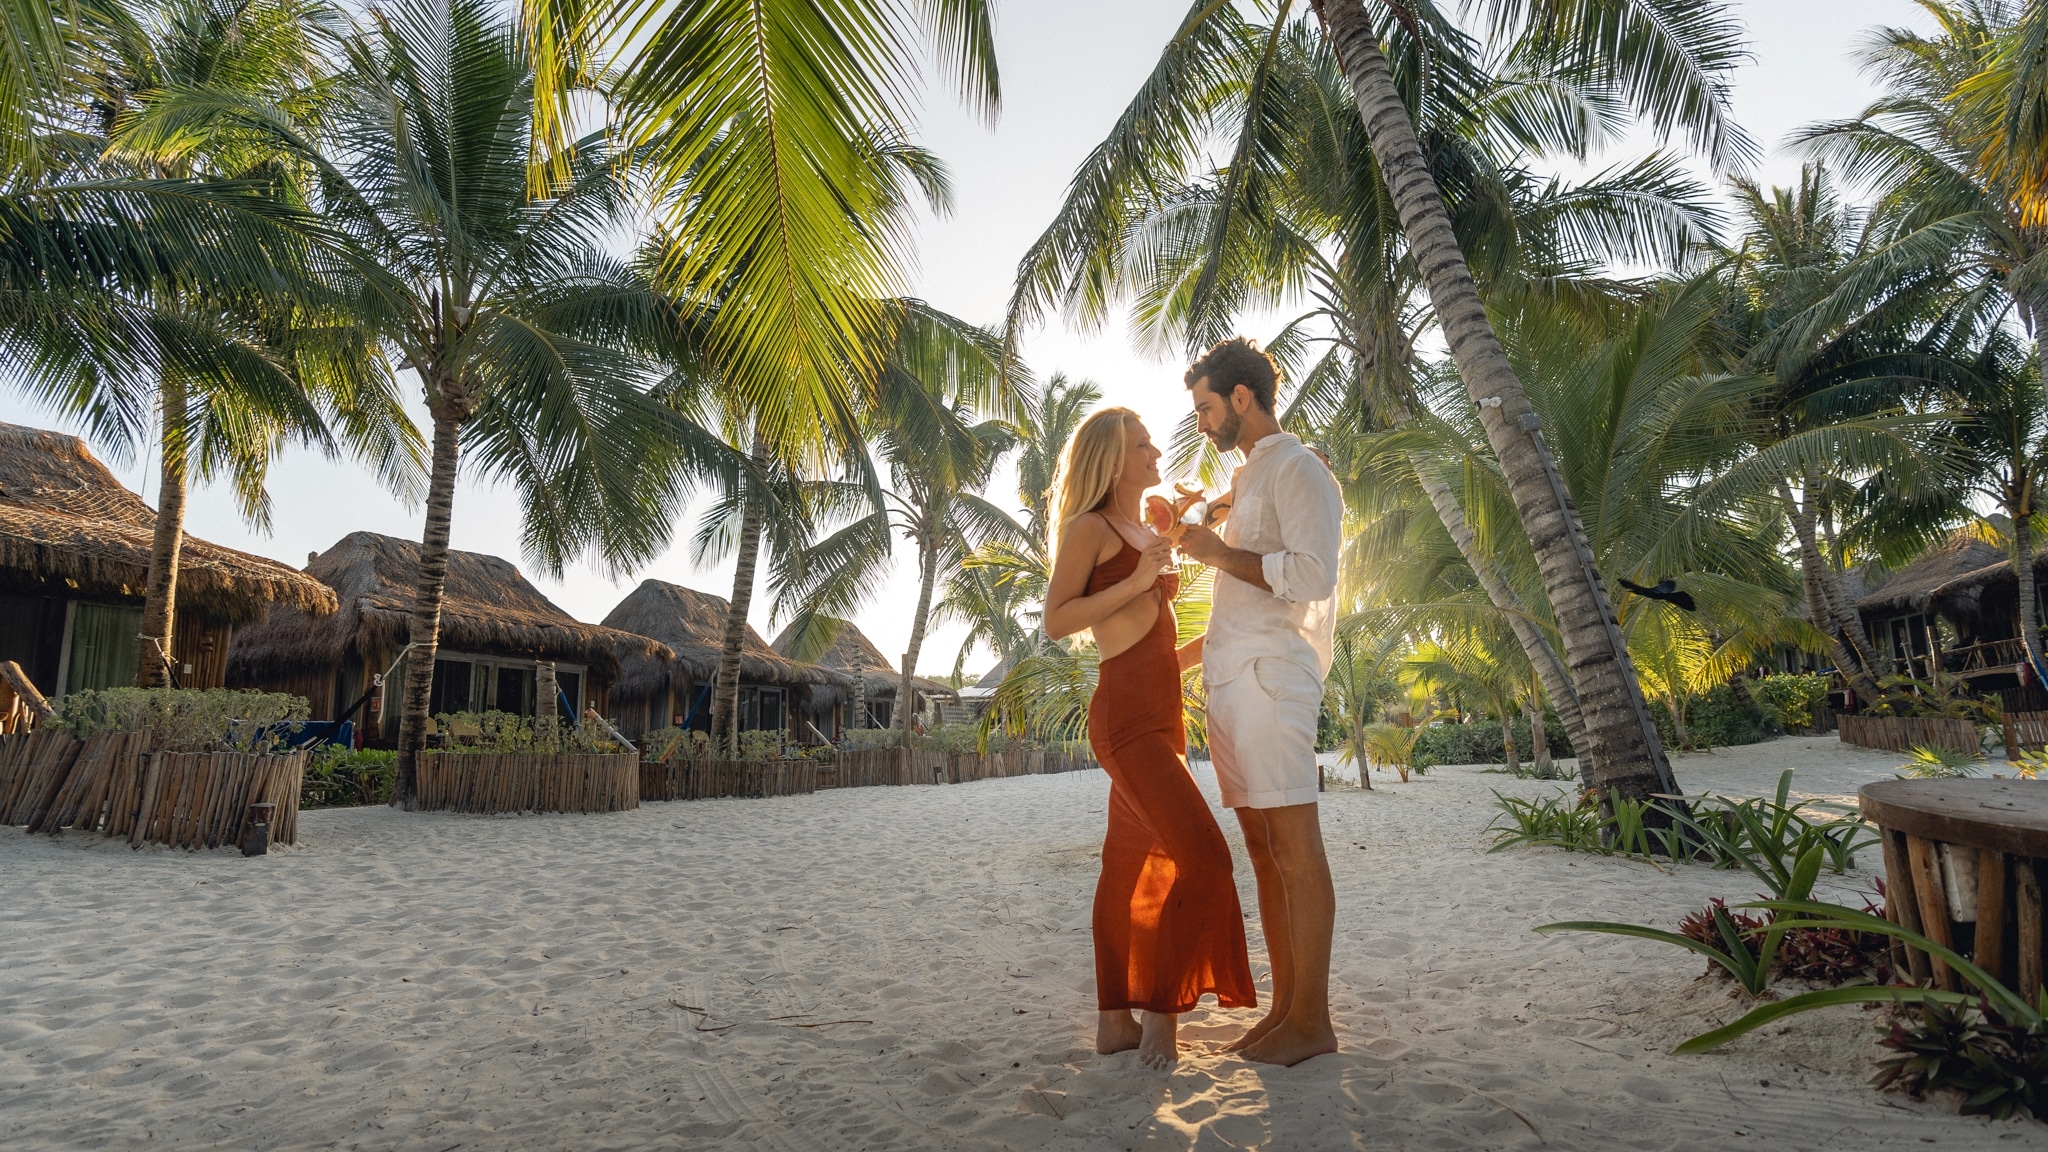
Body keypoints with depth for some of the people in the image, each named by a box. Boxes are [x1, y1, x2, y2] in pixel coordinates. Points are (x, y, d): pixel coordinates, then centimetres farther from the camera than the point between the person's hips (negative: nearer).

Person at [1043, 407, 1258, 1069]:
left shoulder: (1149, 536, 22)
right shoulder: (1089, 527, -3)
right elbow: (1056, 620, -11)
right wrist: (1137, 581, -15)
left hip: (1160, 716, 9)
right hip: (1126, 715, -9)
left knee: (1133, 867, 8)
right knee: (1199, 855, -14)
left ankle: (1115, 1021, 14)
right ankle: (1161, 1010, -4)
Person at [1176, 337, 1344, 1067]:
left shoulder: (1297, 468, -3)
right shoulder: (1246, 482, 25)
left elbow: (1312, 576, -17)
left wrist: (1218, 552, -11)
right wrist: (1182, 656, 28)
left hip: (1269, 676, -9)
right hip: (1232, 680, 10)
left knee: (1295, 847, -7)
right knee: (1262, 848, 9)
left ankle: (1311, 1021, -1)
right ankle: (1284, 1007, 15)